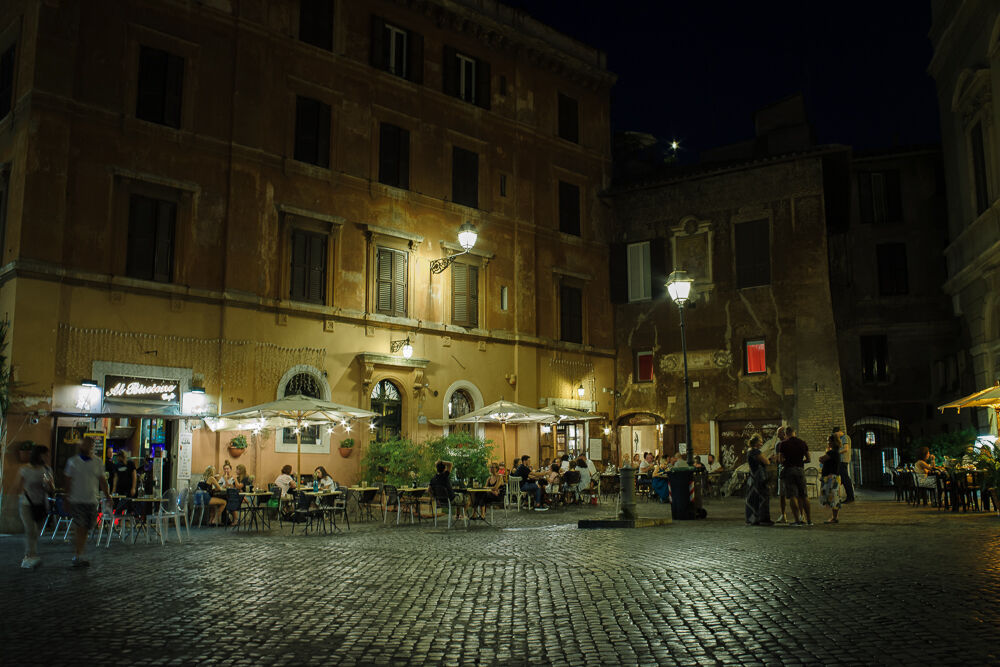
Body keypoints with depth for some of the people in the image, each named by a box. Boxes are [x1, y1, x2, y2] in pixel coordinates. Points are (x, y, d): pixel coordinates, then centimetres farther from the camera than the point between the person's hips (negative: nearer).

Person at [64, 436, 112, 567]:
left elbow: (102, 480, 11)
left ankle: (78, 556, 19)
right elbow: (68, 481, 5)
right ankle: (77, 557, -5)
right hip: (76, 500, -3)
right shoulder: (73, 461, 2)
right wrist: (66, 498, 2)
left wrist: (107, 495, 1)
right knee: (79, 528, -11)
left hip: (91, 501, 3)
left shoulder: (98, 463, 7)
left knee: (86, 529, 7)